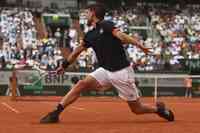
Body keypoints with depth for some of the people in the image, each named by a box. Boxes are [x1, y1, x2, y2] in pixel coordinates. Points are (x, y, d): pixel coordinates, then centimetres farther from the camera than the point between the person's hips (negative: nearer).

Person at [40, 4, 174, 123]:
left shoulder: (106, 25, -10)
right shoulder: (90, 35, 11)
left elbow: (121, 36, -28)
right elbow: (77, 51, 25)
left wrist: (138, 44, -45)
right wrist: (64, 66, 36)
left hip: (122, 72, -6)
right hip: (105, 71, 6)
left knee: (137, 109, -2)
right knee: (81, 84, -12)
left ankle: (159, 109, 26)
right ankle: (56, 113, -11)